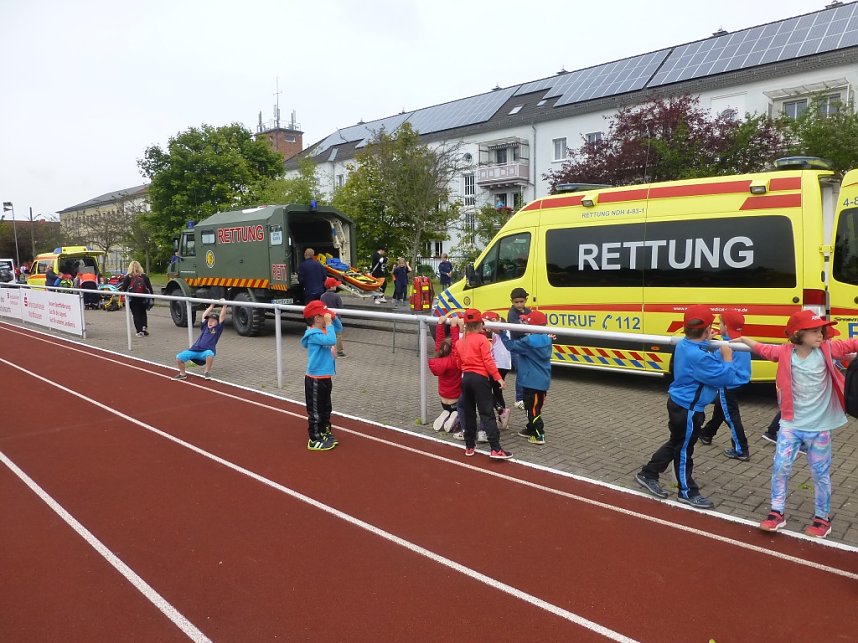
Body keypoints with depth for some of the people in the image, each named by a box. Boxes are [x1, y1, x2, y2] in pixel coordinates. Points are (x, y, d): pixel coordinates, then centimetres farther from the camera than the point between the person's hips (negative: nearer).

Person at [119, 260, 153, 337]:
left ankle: (139, 331, -1)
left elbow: (124, 288, -6)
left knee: (136, 314, 5)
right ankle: (144, 327, 3)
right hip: (143, 299, 2)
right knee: (143, 313, 20)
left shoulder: (127, 277, -6)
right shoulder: (144, 276, -1)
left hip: (133, 299, -2)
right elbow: (149, 288, 0)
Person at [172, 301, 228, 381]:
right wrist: (211, 306, 28)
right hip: (195, 350, 4)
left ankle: (207, 372, -14)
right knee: (179, 357, -14)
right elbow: (204, 315, 24)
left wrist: (224, 306, -1)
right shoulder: (205, 326, 21)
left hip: (206, 351, -4)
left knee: (210, 354, -41)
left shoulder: (218, 328, 10)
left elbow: (222, 316, 3)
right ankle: (183, 374, 11)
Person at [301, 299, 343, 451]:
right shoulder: (313, 334, -22)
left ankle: (325, 433, 34)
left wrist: (334, 318, 3)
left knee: (325, 409, 21)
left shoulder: (324, 330, 7)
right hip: (315, 379, -10)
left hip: (325, 377, 10)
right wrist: (328, 323, -26)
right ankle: (314, 441, 10)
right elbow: (331, 340, -35)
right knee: (315, 411, 1)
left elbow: (339, 329, 21)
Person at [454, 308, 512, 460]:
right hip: (480, 378, -6)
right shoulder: (482, 339, -8)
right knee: (487, 413, -7)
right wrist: (498, 378, -11)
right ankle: (496, 449, -11)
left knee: (468, 413, 14)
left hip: (466, 378, 6)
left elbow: (458, 363, 12)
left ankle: (470, 446, 20)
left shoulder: (460, 342, 9)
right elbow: (488, 361, -14)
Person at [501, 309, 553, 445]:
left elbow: (511, 346, -12)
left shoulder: (528, 342, -19)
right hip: (543, 380, 8)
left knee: (532, 409, -1)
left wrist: (501, 333, -2)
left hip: (531, 381, -8)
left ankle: (538, 435, 0)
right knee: (536, 407, 19)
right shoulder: (546, 340, 4)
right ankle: (531, 429, 32)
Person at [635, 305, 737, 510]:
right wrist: (727, 358, -9)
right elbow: (723, 378, -24)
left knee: (676, 444, 23)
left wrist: (705, 341, 12)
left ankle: (648, 474, 32)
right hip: (687, 409, -9)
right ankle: (687, 492, 25)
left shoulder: (684, 345, 0)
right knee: (683, 450, 8)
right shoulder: (698, 356, -30)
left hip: (679, 403, 9)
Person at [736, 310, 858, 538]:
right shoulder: (785, 352, -5)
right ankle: (777, 513, 13)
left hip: (819, 427, 0)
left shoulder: (828, 350, -7)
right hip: (791, 424, 0)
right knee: (780, 467, -1)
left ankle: (822, 518, 27)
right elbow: (763, 349, 12)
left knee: (820, 473, 10)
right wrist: (742, 339, 19)